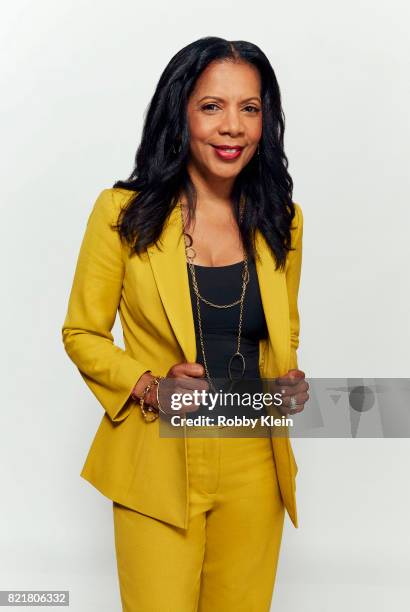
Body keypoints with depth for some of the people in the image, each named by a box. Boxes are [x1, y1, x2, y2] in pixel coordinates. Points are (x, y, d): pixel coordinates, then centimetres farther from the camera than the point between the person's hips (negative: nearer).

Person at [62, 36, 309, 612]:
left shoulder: (282, 220, 3)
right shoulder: (124, 213, -8)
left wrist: (288, 381, -5)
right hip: (159, 465, -3)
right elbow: (81, 334, -1)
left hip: (254, 464, 4)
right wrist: (150, 387, -17)